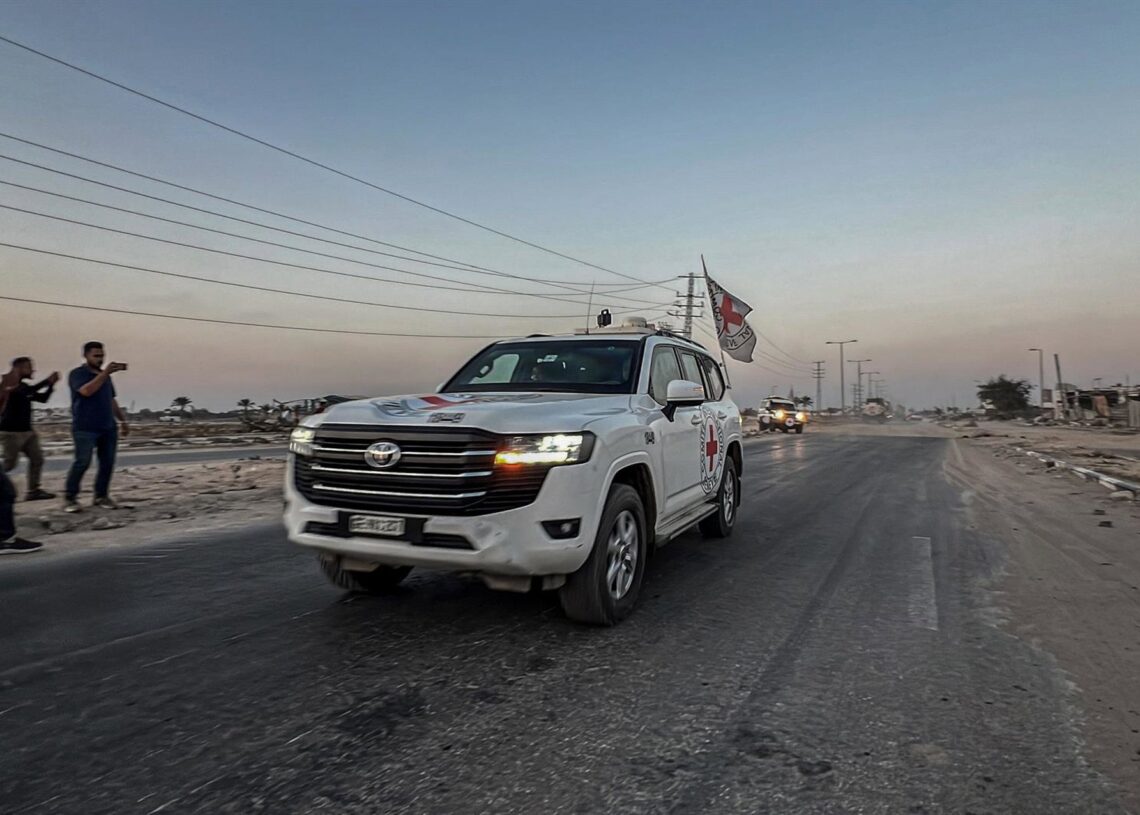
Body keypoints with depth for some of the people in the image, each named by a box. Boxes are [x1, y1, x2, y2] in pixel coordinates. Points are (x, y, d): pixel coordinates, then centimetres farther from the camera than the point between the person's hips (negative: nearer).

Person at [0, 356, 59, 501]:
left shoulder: (23, 386, 14)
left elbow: (43, 398, 15)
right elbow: (28, 391, -30)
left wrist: (51, 384, 2)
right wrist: (47, 381, -24)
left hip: (27, 431, 9)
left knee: (37, 458, 5)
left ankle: (33, 491, 9)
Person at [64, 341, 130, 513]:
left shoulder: (105, 376, 19)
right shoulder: (77, 374, -1)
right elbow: (87, 391, -21)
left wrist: (123, 420, 15)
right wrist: (105, 373, -28)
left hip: (108, 428, 6)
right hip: (85, 428, -6)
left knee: (108, 463, 1)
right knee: (82, 462, -11)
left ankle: (101, 496, 9)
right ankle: (70, 498, -1)